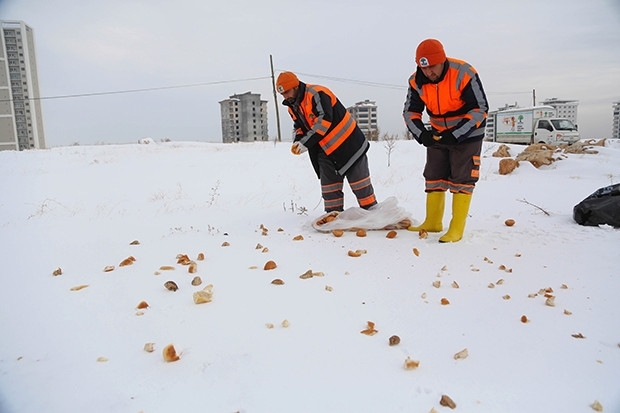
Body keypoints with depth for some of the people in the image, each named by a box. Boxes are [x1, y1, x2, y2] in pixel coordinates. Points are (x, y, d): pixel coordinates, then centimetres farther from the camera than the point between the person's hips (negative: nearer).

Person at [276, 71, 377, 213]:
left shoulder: (316, 93, -21)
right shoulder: (293, 107, 7)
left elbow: (324, 121, -29)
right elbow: (300, 127, 15)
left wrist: (306, 143, -29)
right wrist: (297, 141, -6)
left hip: (347, 142, -8)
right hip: (325, 149, 8)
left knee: (358, 180, 0)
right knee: (329, 184, 9)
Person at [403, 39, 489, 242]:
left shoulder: (464, 74, -26)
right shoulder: (417, 81, -12)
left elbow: (480, 109, -22)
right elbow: (410, 111, -3)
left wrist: (456, 134, -28)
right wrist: (421, 134, -20)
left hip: (467, 134, -5)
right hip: (438, 134, 5)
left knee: (461, 178, -6)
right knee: (433, 176, 8)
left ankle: (457, 228, 0)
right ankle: (433, 222, 19)